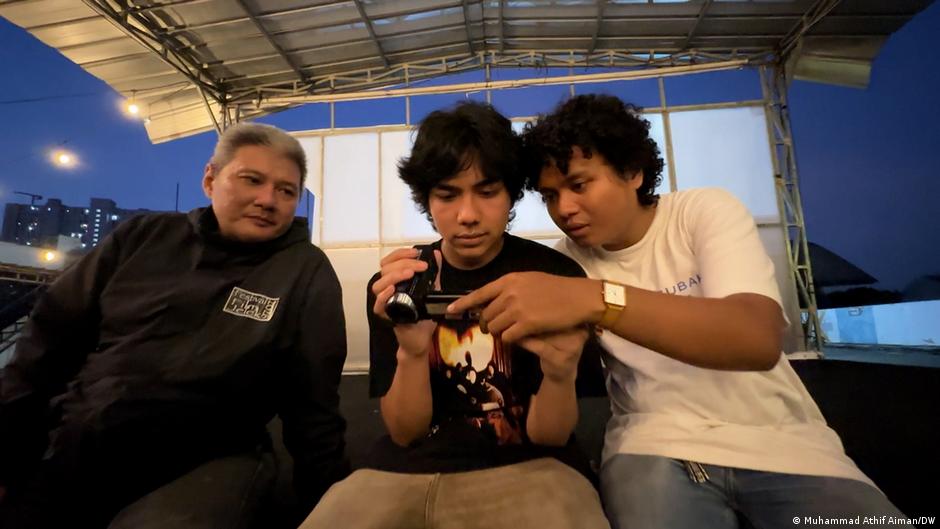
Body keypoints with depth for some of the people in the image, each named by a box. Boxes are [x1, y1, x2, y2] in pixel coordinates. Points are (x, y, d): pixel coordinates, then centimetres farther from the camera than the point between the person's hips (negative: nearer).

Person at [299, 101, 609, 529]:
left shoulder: (556, 275, -4)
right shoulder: (394, 285, 1)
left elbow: (547, 436, -3)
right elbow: (404, 433, -1)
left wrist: (561, 374, -24)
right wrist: (410, 351, -20)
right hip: (405, 471, 2)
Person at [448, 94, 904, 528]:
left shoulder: (704, 210, -6)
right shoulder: (567, 259, 0)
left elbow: (759, 339, -24)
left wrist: (596, 298, -36)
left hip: (777, 438, 1)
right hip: (655, 443, 0)